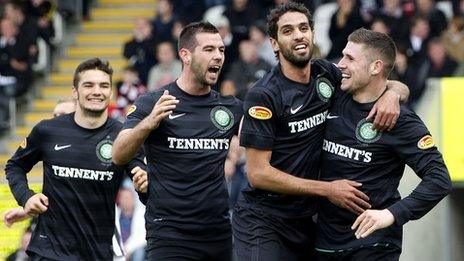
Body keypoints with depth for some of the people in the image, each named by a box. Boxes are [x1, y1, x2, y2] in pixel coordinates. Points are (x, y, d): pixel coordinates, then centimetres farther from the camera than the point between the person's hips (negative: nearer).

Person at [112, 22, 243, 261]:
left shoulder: (231, 107, 11)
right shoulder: (152, 104, -3)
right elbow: (119, 156, -12)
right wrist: (149, 122, -29)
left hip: (219, 232, 4)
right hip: (169, 233, -4)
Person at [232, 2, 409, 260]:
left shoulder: (326, 75, 3)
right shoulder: (263, 95, -13)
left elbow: (398, 86, 14)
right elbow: (258, 174, -15)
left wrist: (392, 94, -11)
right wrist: (327, 189, -15)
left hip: (304, 219, 6)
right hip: (263, 221, -6)